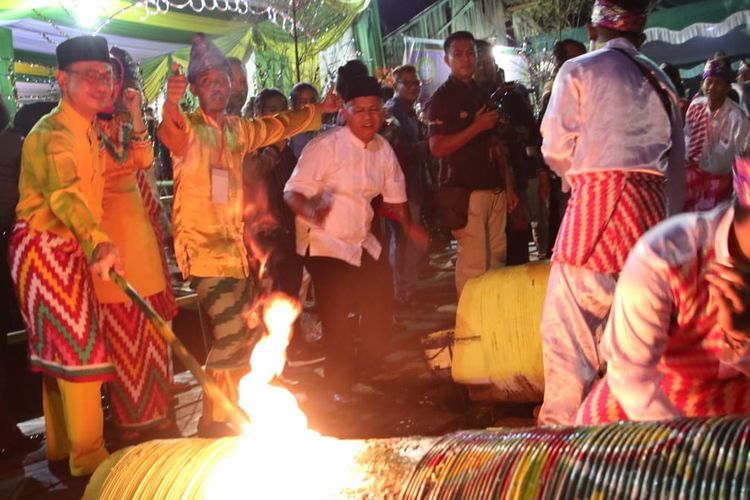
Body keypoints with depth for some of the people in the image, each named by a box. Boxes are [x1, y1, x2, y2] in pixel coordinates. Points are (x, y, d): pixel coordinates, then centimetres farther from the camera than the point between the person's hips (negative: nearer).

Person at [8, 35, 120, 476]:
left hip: (67, 246, 10)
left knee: (56, 346, 15)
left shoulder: (87, 129, 12)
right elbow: (64, 192, -38)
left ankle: (61, 444, 26)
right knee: (79, 345, -9)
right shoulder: (54, 133, -20)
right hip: (45, 246, -10)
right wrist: (100, 244, -53)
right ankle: (88, 454, 0)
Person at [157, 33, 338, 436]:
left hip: (234, 247, 8)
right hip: (202, 247, -8)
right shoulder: (189, 128, -8)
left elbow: (278, 126, 31)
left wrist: (318, 110, 38)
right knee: (230, 333, -14)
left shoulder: (238, 130, 13)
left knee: (249, 331, 13)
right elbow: (170, 133, -32)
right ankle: (213, 423, -1)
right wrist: (170, 106, -54)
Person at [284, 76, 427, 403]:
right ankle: (339, 385, 18)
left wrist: (407, 225, 4)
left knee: (379, 306, 11)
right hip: (325, 244, -7)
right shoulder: (326, 146, -18)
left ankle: (369, 368, 38)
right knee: (336, 318, -5)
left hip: (363, 243, 7)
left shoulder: (382, 149, 3)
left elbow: (394, 193, 16)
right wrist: (311, 213, -42)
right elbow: (293, 192, -23)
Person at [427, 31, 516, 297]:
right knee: (474, 263, -9)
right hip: (465, 191, -7)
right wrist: (477, 126, -14)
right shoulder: (442, 98, -4)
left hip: (494, 188, 7)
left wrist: (508, 185, 15)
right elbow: (437, 148, -14)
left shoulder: (482, 95, 18)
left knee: (497, 258, 8)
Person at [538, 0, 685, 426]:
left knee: (566, 323, 0)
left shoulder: (579, 71, 0)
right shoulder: (660, 79, 15)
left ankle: (561, 421, 2)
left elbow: (556, 150, 1)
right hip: (650, 205, 6)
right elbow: (676, 164, 17)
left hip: (596, 200, -5)